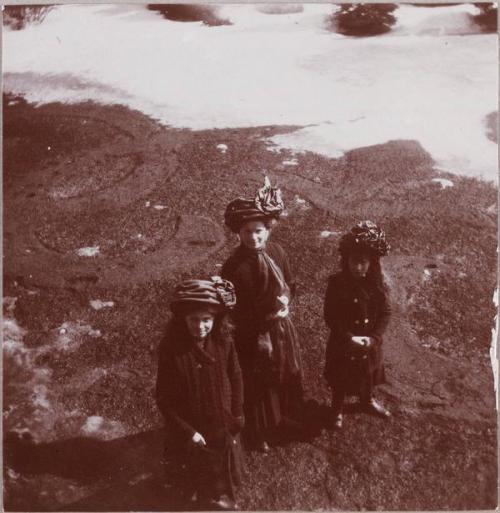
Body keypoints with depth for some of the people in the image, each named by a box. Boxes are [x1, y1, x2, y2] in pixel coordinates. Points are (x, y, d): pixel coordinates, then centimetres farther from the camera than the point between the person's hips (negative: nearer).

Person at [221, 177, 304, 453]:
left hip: (281, 327, 6)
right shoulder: (234, 266, -25)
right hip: (252, 334, -6)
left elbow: (290, 283, 8)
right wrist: (265, 316, -17)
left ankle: (287, 419, 50)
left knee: (288, 376, 23)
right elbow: (233, 310, -19)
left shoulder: (276, 252, -7)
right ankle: (259, 432, 37)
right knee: (256, 384, 13)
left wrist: (285, 300, -5)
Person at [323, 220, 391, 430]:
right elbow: (331, 317, -17)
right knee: (341, 378, 18)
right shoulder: (337, 283, -22)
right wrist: (349, 338, -23)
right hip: (343, 343, -3)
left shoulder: (377, 282, -14)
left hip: (370, 342, 3)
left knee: (368, 374, 27)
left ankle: (368, 400, 56)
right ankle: (337, 409, 44)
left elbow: (385, 312, -7)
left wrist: (374, 338, -18)